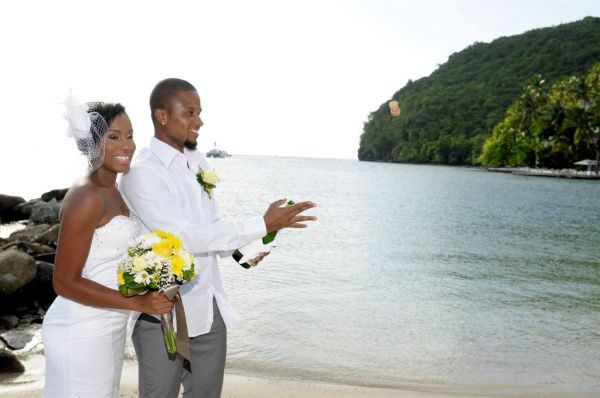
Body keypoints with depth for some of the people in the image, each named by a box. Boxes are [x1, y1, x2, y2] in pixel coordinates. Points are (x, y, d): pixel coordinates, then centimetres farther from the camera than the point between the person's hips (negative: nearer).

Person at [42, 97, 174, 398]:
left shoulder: (112, 191, 7)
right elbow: (65, 282, -20)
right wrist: (138, 302, -24)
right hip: (81, 333, -9)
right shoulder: (86, 197, -20)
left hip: (109, 326, 9)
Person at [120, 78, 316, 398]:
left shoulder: (198, 163, 7)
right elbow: (183, 236, -21)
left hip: (209, 308, 6)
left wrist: (240, 248, -7)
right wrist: (264, 225, -23)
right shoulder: (142, 171, -15)